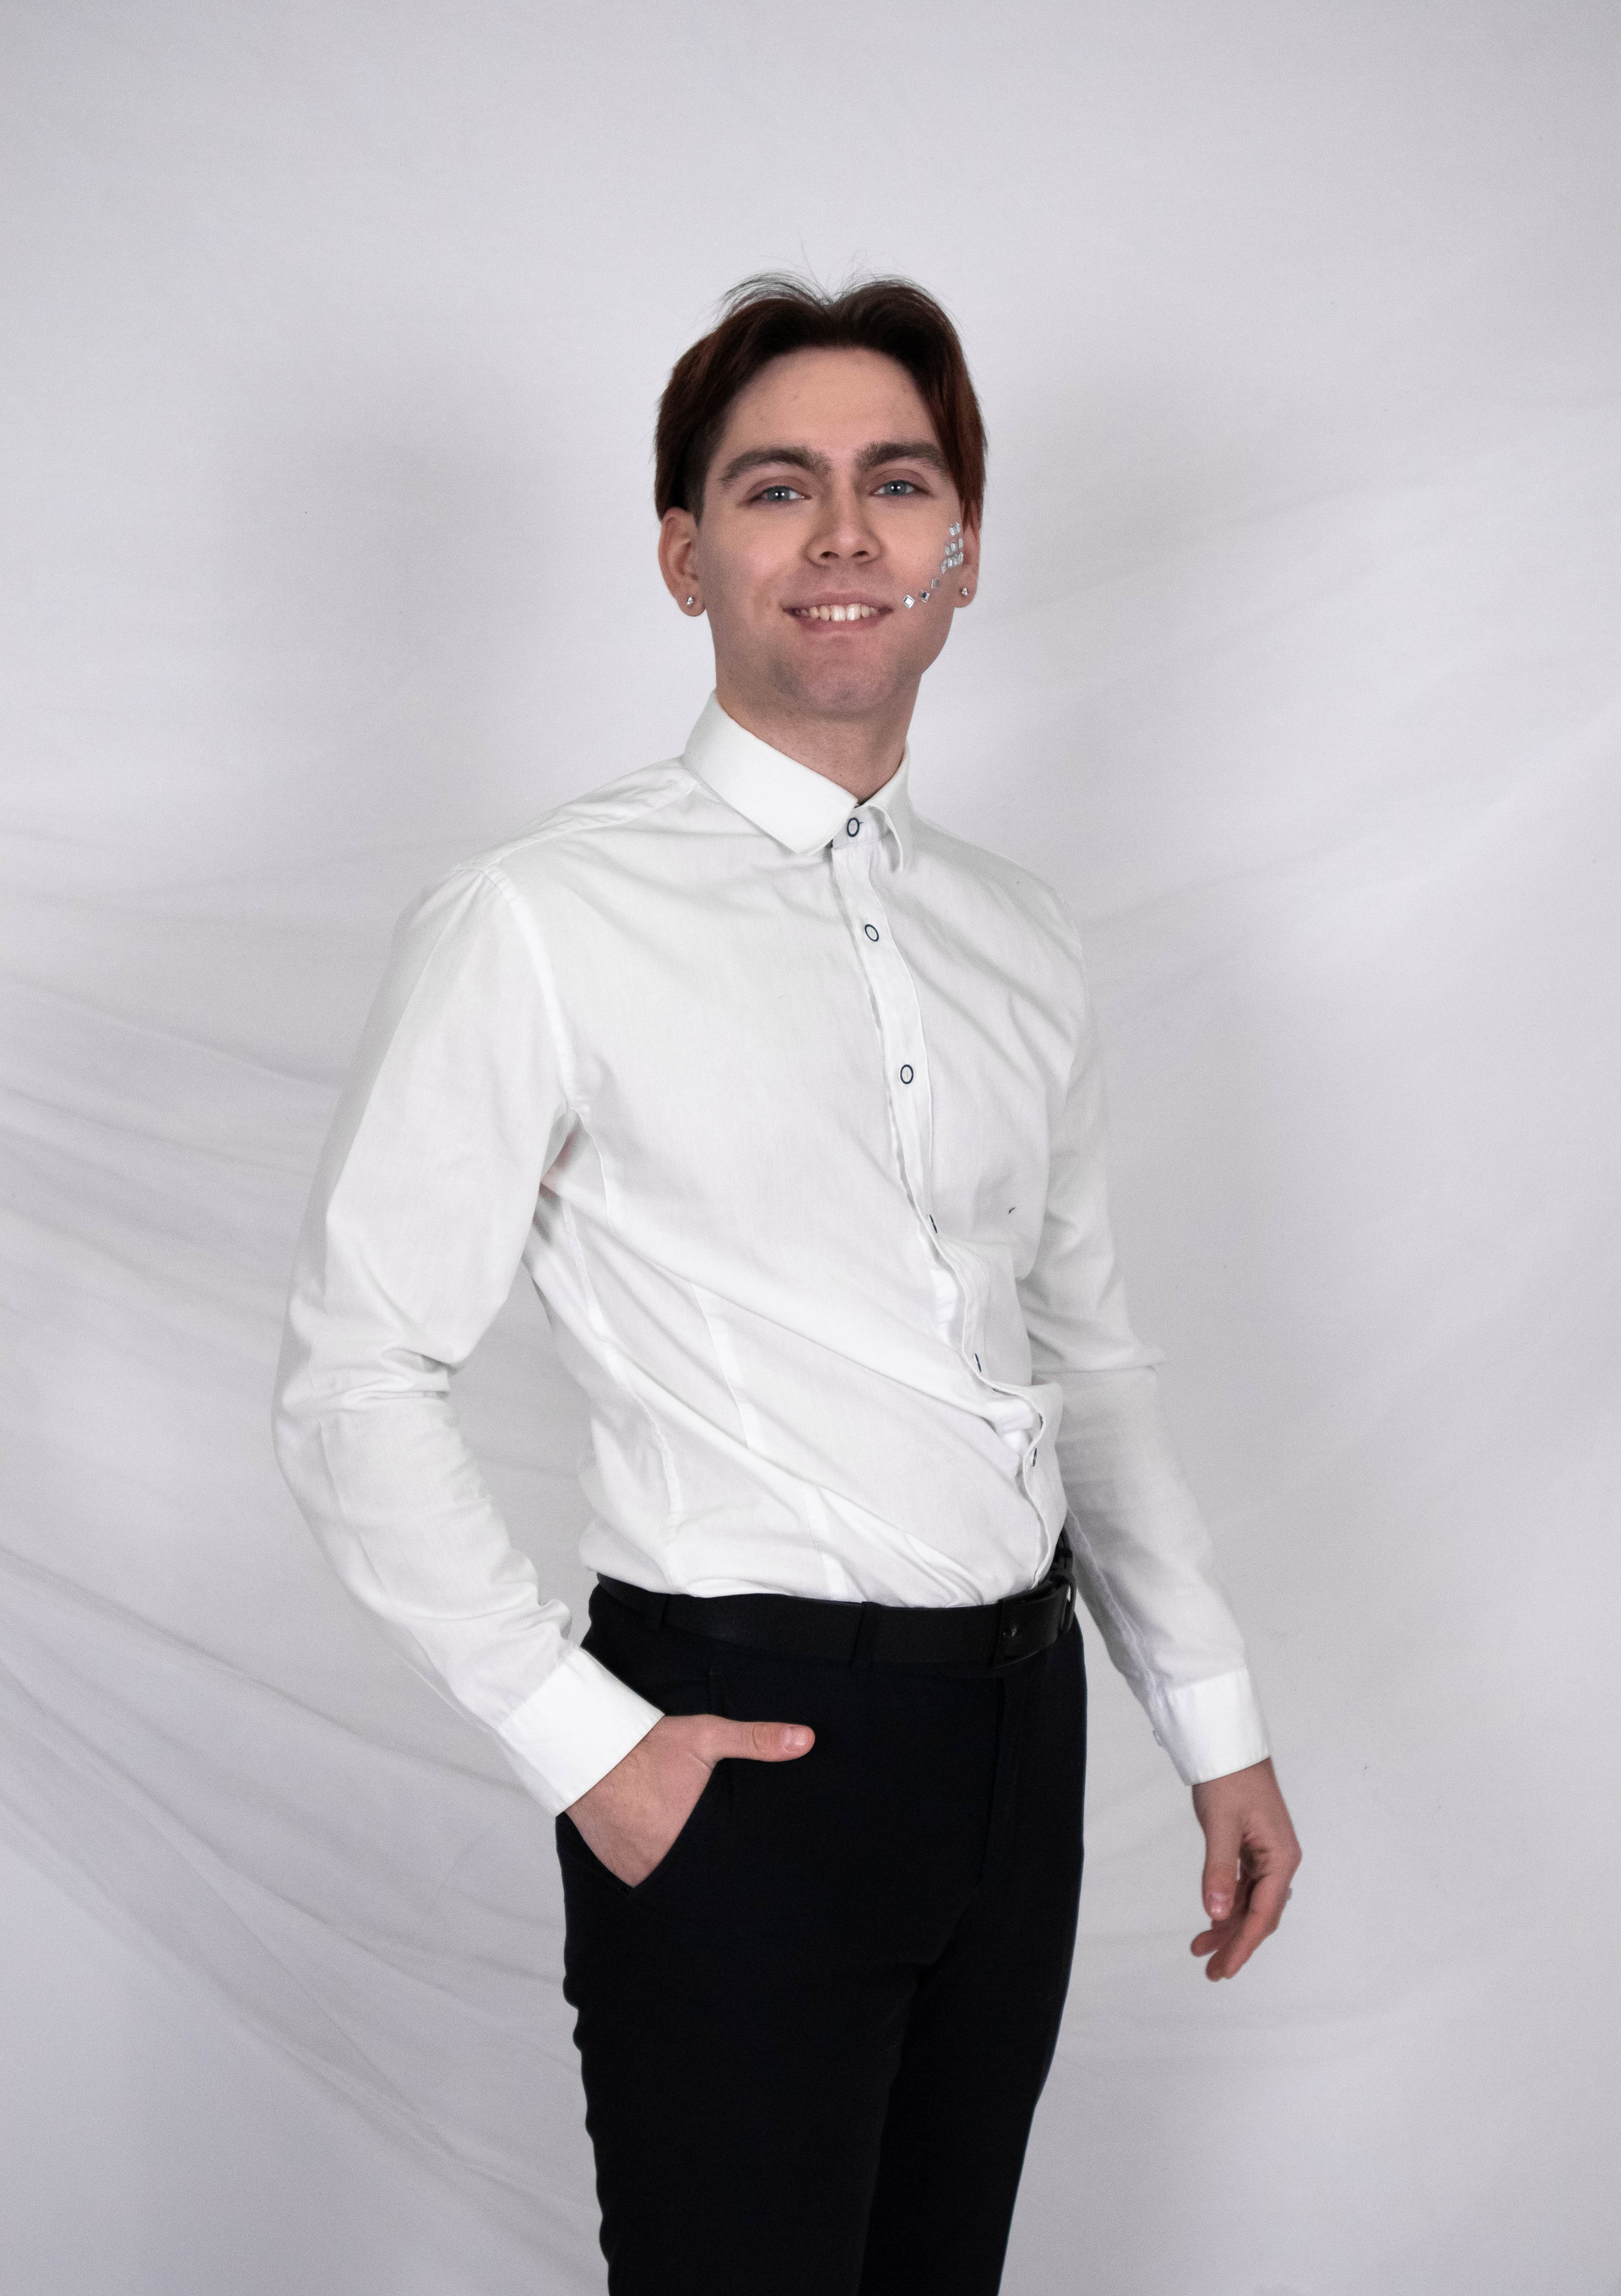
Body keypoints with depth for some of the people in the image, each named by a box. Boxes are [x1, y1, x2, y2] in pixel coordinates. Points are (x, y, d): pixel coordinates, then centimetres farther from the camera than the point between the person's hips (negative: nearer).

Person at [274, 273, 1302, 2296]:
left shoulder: (1015, 939, 9)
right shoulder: (541, 925, -11)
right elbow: (354, 1390, -10)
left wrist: (1216, 1727, 14)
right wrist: (581, 1745, -14)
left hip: (1018, 1724, 6)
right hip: (744, 1749, -6)